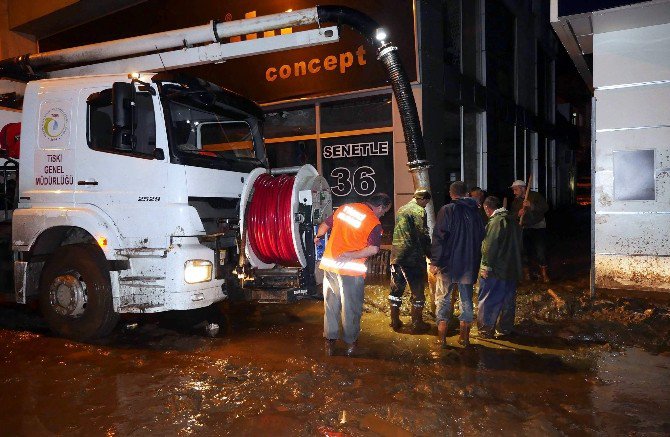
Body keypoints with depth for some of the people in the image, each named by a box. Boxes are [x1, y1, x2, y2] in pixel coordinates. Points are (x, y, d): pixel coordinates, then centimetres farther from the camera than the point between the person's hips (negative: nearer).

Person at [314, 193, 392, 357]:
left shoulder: (344, 208, 7)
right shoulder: (374, 223, -10)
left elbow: (325, 225, 17)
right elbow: (374, 249, -23)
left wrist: (318, 237, 35)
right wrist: (350, 256, -16)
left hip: (329, 264, 5)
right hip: (351, 270, -5)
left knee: (331, 304, 16)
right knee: (350, 307, 11)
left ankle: (330, 340, 23)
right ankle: (350, 342, 23)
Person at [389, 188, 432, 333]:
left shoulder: (400, 210, 15)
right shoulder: (419, 211, -9)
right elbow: (423, 235, -14)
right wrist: (430, 254, -4)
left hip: (396, 256, 7)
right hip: (413, 257, -7)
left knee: (396, 289, 14)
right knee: (417, 291, 4)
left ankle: (395, 321, 21)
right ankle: (417, 324, 11)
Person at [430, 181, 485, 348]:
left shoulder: (447, 210, -9)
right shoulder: (475, 212, 6)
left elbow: (439, 237, -15)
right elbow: (480, 238, 13)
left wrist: (434, 261, -12)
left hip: (448, 263, -4)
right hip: (469, 264, 4)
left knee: (443, 298, 5)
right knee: (466, 298, 12)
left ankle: (442, 337, 3)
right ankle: (465, 337, 17)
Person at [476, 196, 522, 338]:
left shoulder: (496, 221, -16)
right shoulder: (513, 220, 11)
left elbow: (490, 246, -21)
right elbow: (518, 244, 17)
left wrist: (486, 265, -15)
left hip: (495, 269, -8)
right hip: (512, 268, 8)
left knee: (487, 300, 2)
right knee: (507, 298, 17)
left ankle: (486, 329, 8)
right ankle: (506, 326, 26)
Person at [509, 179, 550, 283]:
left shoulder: (535, 196, -4)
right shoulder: (516, 201, 11)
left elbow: (545, 207, -16)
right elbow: (513, 215, 6)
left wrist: (531, 205, -27)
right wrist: (518, 214, -16)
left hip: (538, 227, -4)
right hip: (524, 228, 4)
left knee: (540, 251, -9)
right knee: (524, 251, 3)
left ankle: (543, 273, 2)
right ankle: (526, 272, 15)